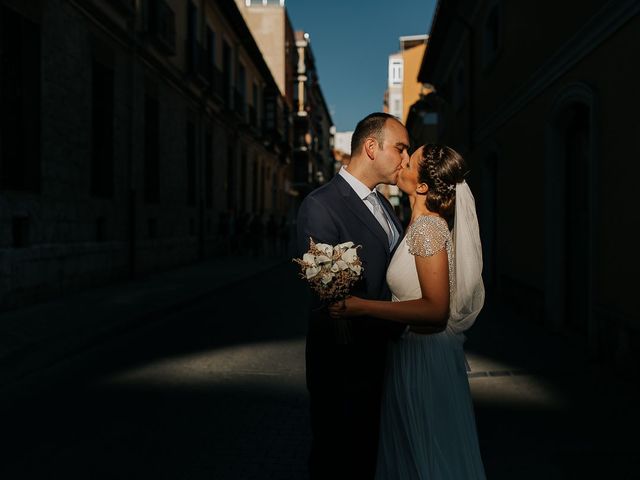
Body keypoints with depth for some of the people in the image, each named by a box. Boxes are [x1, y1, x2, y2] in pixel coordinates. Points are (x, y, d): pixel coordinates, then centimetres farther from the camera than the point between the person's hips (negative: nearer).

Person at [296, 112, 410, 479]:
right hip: (343, 365, -8)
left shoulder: (383, 205, 10)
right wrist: (398, 325, -20)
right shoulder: (321, 205, -18)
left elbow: (395, 275, 10)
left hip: (381, 359, 8)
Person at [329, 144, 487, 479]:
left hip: (425, 355, -9)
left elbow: (436, 310, -27)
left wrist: (362, 307, -27)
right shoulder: (424, 224, 6)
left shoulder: (426, 228, -21)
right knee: (413, 450, 22)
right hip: (415, 350, 9)